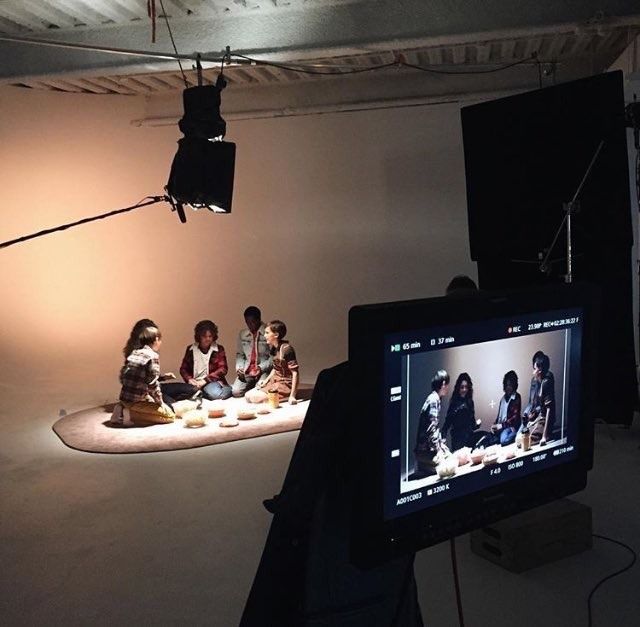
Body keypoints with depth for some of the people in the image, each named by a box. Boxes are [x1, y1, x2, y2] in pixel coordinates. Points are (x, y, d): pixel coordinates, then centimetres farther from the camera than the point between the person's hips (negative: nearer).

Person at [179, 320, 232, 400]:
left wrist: (205, 380, -14)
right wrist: (189, 379, -10)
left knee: (214, 393, -36)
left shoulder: (219, 349, 4)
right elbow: (183, 369, 12)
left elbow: (223, 369, -4)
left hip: (213, 381, -2)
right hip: (195, 383, 2)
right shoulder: (191, 349, 10)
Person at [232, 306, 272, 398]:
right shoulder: (242, 334, 10)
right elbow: (239, 354, 16)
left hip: (264, 370, -4)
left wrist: (262, 367, -18)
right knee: (236, 392, -17)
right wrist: (239, 367, -2)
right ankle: (252, 386, 15)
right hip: (247, 370, 4)